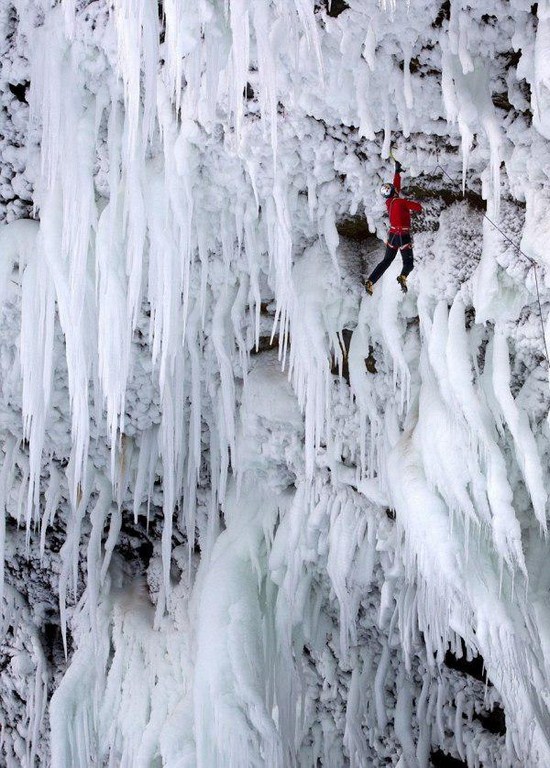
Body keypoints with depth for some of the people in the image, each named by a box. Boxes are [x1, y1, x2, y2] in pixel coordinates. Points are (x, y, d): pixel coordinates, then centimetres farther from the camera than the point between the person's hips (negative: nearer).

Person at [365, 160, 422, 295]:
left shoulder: (389, 202, 6)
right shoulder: (400, 201, -14)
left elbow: (396, 186, 22)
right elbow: (418, 207, -11)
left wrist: (397, 171, 33)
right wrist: (415, 206, 13)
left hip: (392, 235, 6)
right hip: (404, 236, -6)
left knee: (386, 261, 16)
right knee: (408, 263, 0)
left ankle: (370, 282, 8)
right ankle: (403, 276, -31)